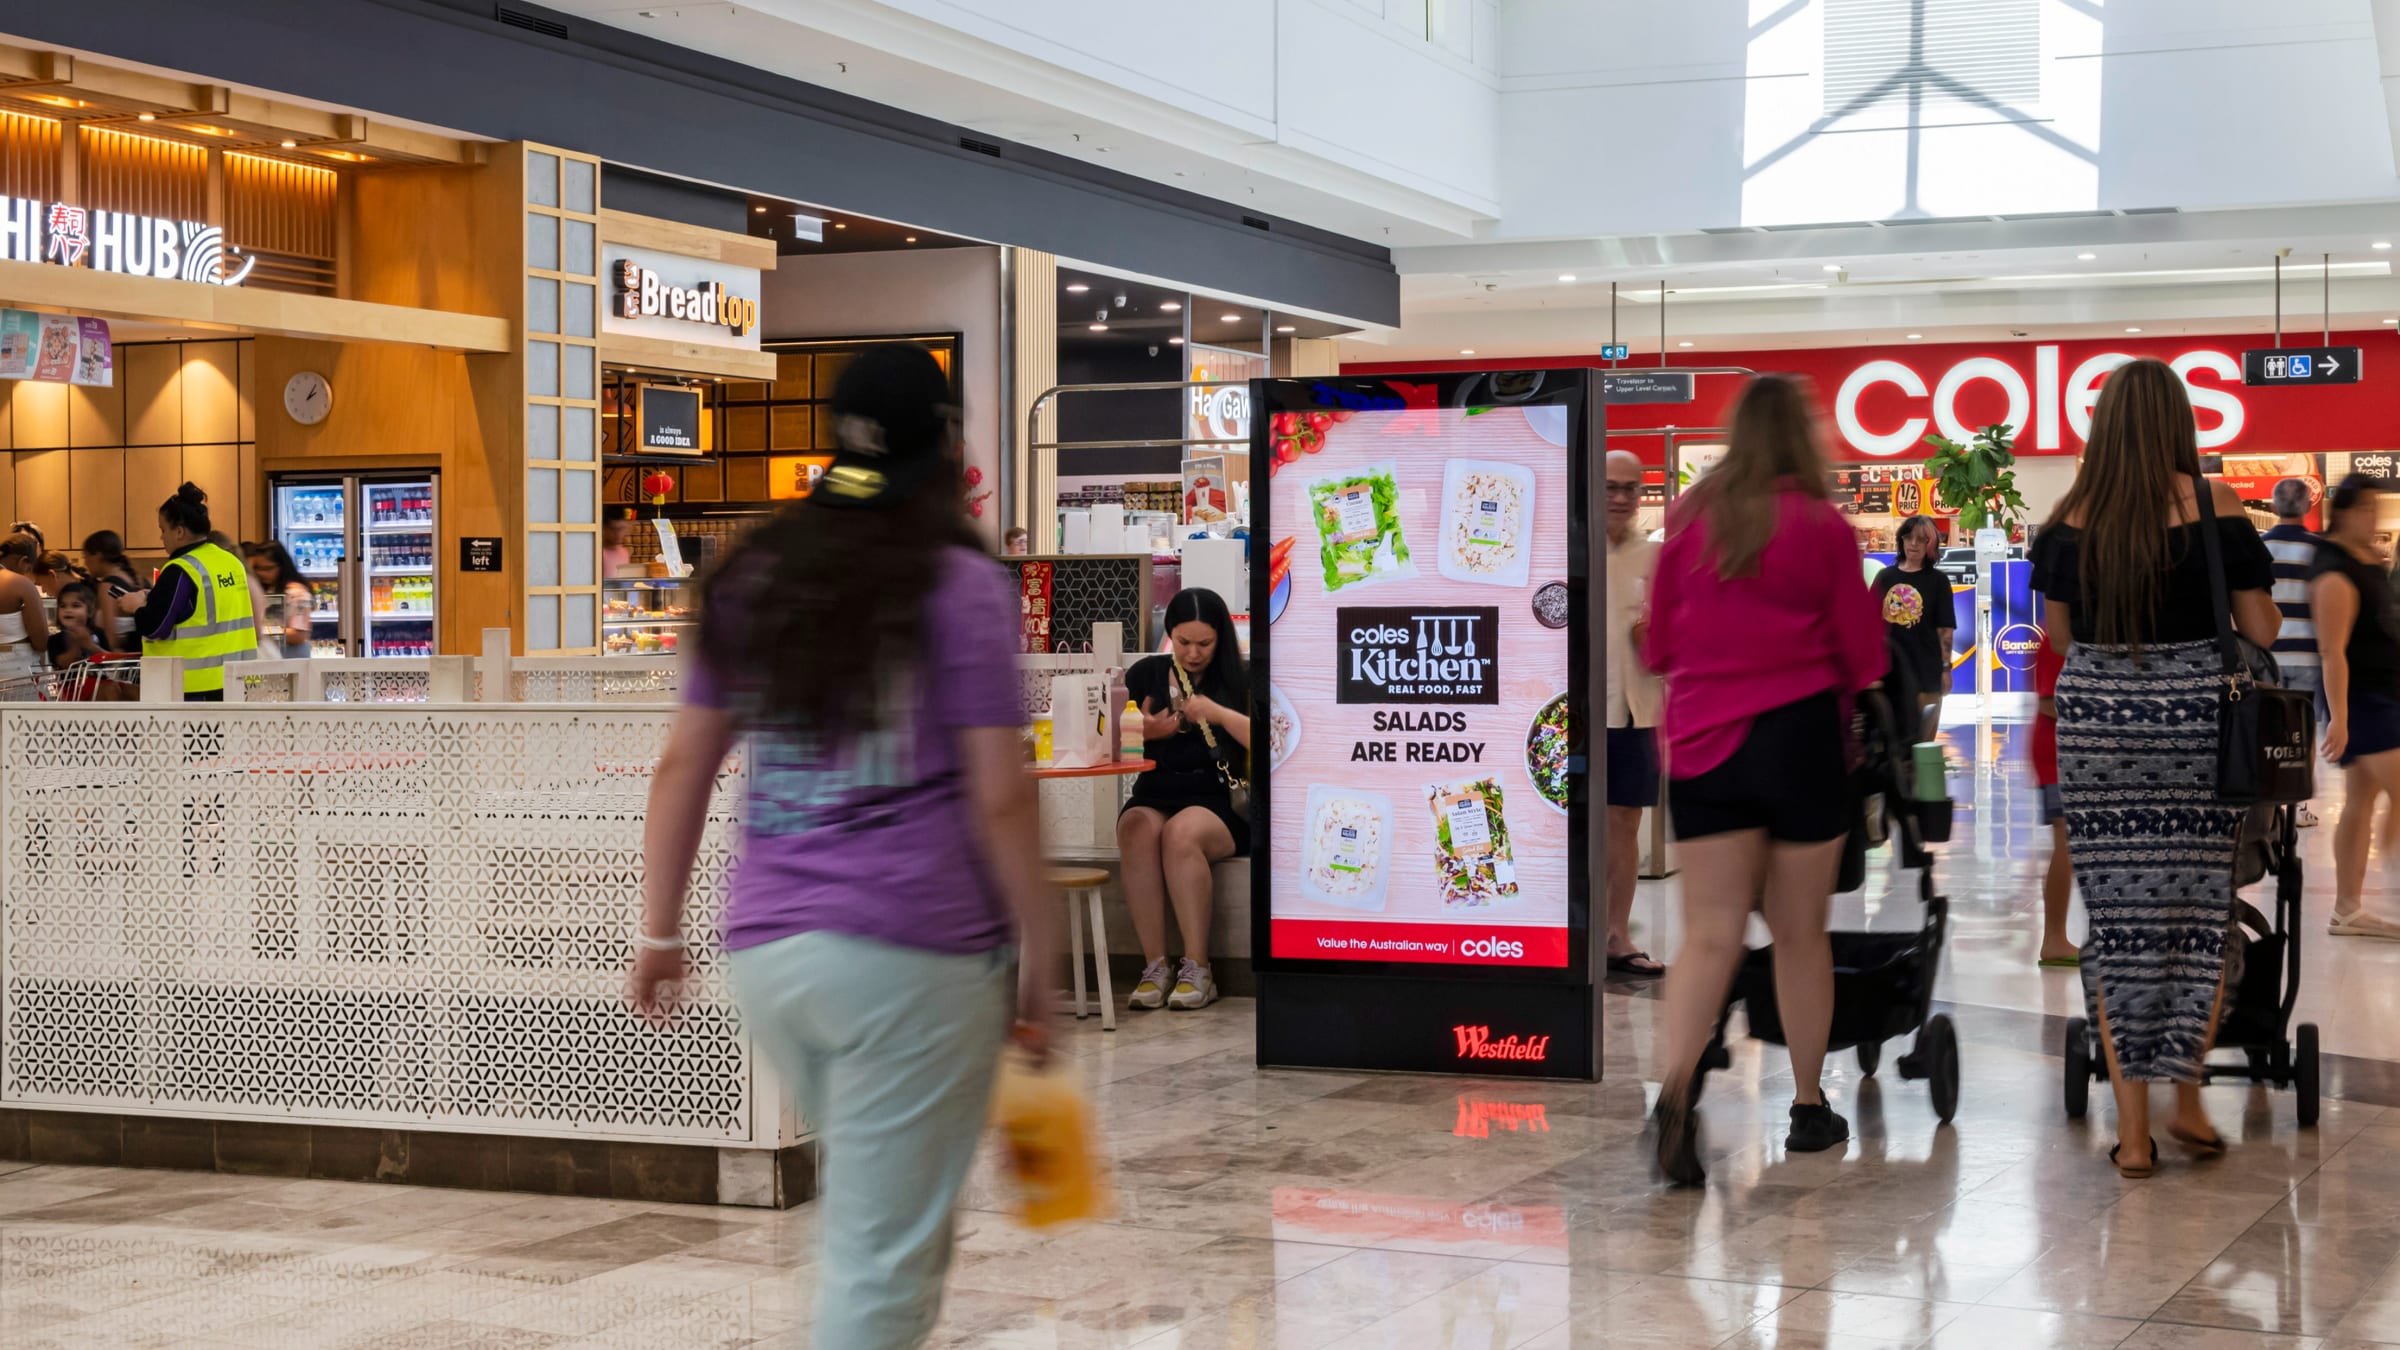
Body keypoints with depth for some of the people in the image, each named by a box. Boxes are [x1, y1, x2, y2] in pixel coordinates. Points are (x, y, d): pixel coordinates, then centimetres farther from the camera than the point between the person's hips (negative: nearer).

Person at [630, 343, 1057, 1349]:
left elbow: (683, 765, 12)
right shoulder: (960, 587, -4)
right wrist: (1040, 961, -1)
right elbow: (1000, 798, -8)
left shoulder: (754, 579, 11)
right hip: (910, 956, -5)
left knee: (881, 1214, 22)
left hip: (765, 952, 6)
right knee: (880, 1256, -1)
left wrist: (658, 932, 18)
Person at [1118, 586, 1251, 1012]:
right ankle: (1155, 966, -30)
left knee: (1181, 832, -36)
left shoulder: (1238, 680, 6)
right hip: (1153, 797, 2)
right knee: (1138, 829, -33)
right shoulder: (1146, 674, 14)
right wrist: (1145, 731, -7)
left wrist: (1220, 714, -15)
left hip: (1217, 802, -2)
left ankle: (1198, 970, -30)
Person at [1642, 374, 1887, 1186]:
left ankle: (1675, 1086, -22)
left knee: (1710, 933, 0)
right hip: (1799, 731, -2)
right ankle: (1809, 1106, 20)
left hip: (1702, 741, 2)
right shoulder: (1822, 526, -4)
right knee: (1800, 931, 10)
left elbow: (1658, 645, 11)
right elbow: (1861, 652, 1)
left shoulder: (1690, 519, 3)